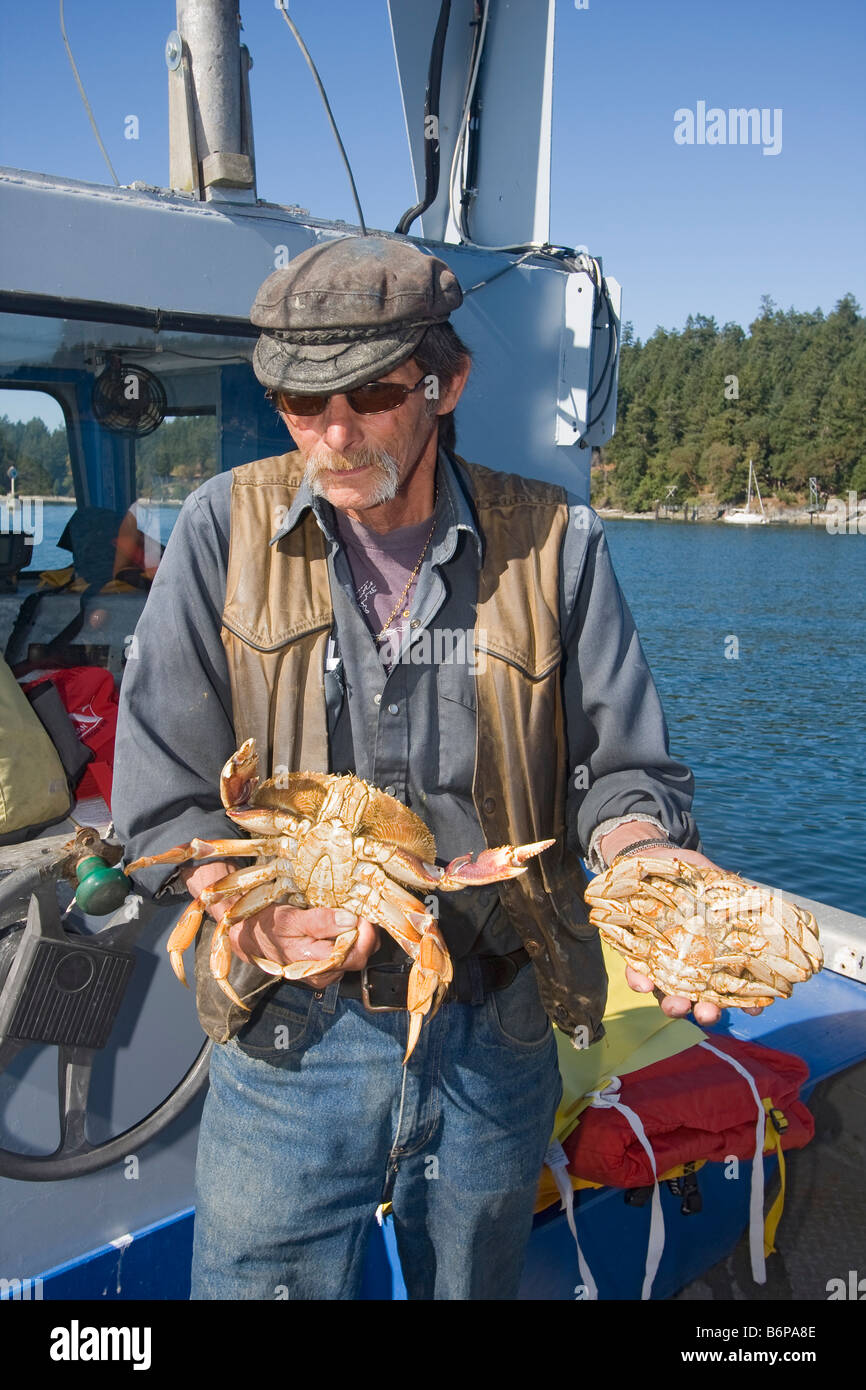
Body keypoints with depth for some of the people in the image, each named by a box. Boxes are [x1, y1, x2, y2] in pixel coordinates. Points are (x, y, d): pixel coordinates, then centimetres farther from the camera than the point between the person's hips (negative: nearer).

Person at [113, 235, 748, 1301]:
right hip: (290, 1039, -1)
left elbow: (620, 767, 0)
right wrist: (262, 911, -24)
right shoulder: (226, 528, -6)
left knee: (476, 1283, 24)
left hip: (498, 1040, 2)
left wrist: (646, 862, -22)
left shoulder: (552, 540, -4)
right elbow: (162, 797, -7)